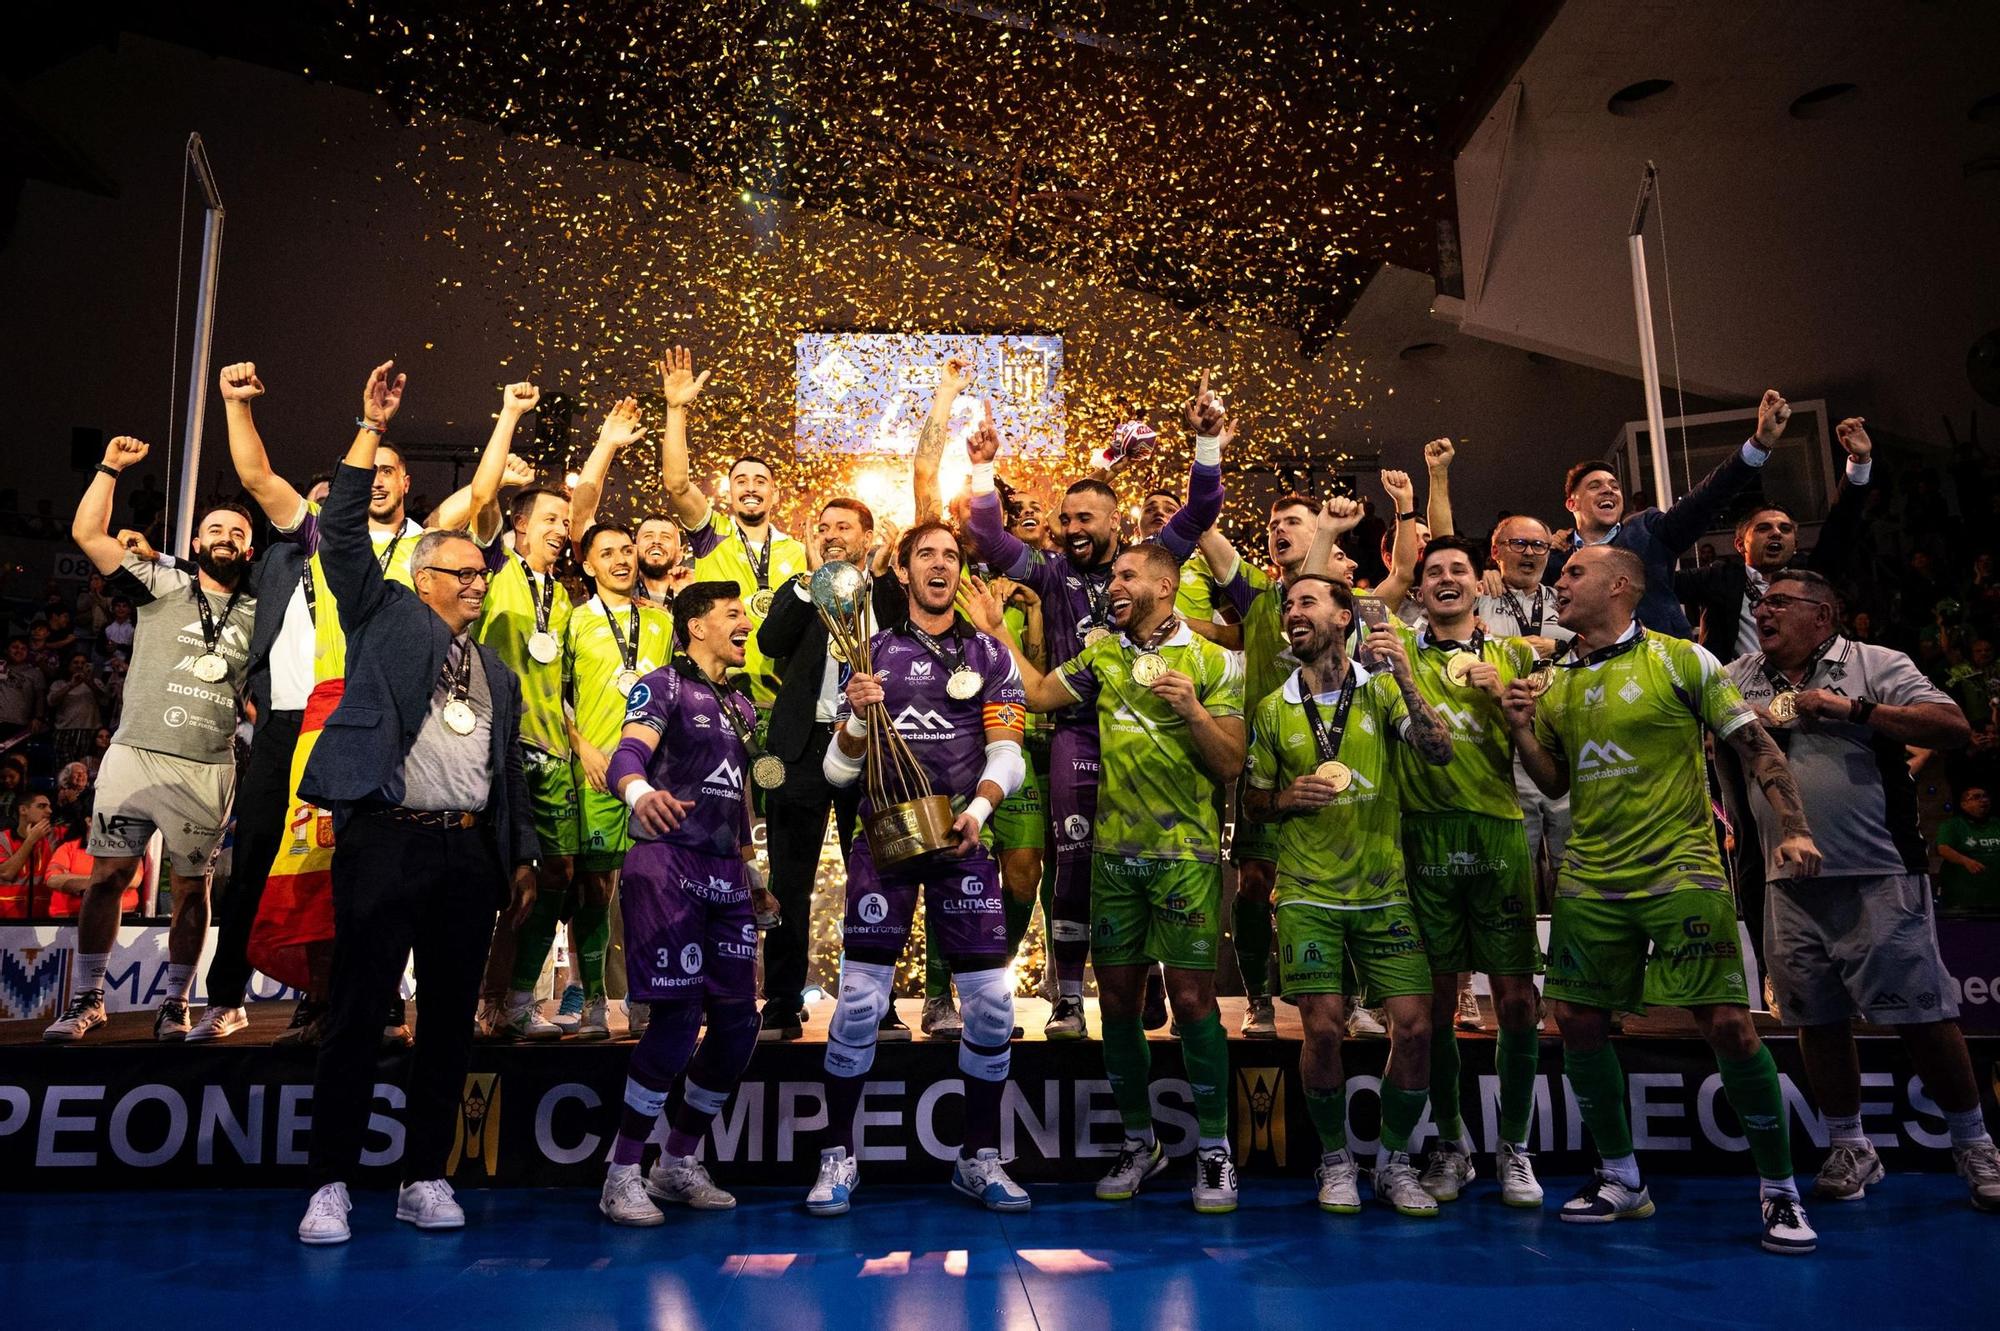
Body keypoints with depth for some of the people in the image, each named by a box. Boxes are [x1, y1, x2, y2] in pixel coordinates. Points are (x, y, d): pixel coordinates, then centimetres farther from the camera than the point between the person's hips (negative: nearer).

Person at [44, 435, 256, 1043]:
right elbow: (87, 532, 1)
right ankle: (87, 1000, 14)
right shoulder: (163, 586, 7)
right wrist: (110, 467, -2)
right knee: (107, 877, 1)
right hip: (134, 754, -1)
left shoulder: (261, 613, 11)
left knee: (191, 886, 5)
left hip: (208, 770, 1)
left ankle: (174, 1005, 15)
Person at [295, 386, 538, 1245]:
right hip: (386, 842, -4)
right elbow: (342, 535, -1)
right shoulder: (385, 616, 10)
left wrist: (521, 858, 15)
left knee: (451, 1020, 7)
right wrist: (371, 429, -3)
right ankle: (332, 1184, 8)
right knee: (358, 1014, -2)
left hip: (469, 852, 5)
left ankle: (424, 1180, 16)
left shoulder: (498, 672, 21)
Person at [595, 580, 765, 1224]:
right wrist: (640, 792, -44)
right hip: (667, 863, -7)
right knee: (678, 1018, -13)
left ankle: (679, 1164, 20)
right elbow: (628, 752, -21)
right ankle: (622, 1174, 2)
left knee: (738, 1021, 4)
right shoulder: (664, 686, -3)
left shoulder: (741, 703, 20)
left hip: (725, 873, 7)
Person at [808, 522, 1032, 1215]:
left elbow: (1008, 755, 3)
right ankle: (839, 1157, 10)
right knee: (860, 1000, -6)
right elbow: (837, 770, 6)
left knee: (991, 1003, -1)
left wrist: (977, 808, -15)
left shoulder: (989, 655, 11)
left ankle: (978, 1158, 15)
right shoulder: (872, 654, 10)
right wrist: (858, 717, -12)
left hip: (961, 840, 1)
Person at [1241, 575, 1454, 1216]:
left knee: (1415, 1024, -5)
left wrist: (1405, 680, -21)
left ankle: (1394, 1159, 17)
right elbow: (1254, 802, 12)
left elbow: (1440, 752, -11)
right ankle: (1335, 1160, 17)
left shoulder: (1381, 690, 3)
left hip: (1384, 888, 0)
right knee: (1323, 1026, -6)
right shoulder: (1274, 710, 5)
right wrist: (1290, 800, -9)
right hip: (1308, 893, 0)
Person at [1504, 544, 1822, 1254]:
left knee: (1728, 1023, -8)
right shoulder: (1556, 684, 11)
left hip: (1681, 870, -5)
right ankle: (1620, 1178, 22)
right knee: (1578, 1021, 5)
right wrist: (1523, 730, 0)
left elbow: (1756, 744, -2)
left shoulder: (1680, 660, -3)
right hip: (1589, 878, 5)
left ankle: (1779, 1188, 10)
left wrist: (1794, 827, -13)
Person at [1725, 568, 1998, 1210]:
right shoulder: (1739, 677, 13)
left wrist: (1854, 709, -14)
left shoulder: (1876, 665, 1)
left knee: (1921, 1015, 0)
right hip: (1792, 882, 4)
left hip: (1879, 875, -4)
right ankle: (1851, 1148, 24)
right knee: (1818, 1020, 9)